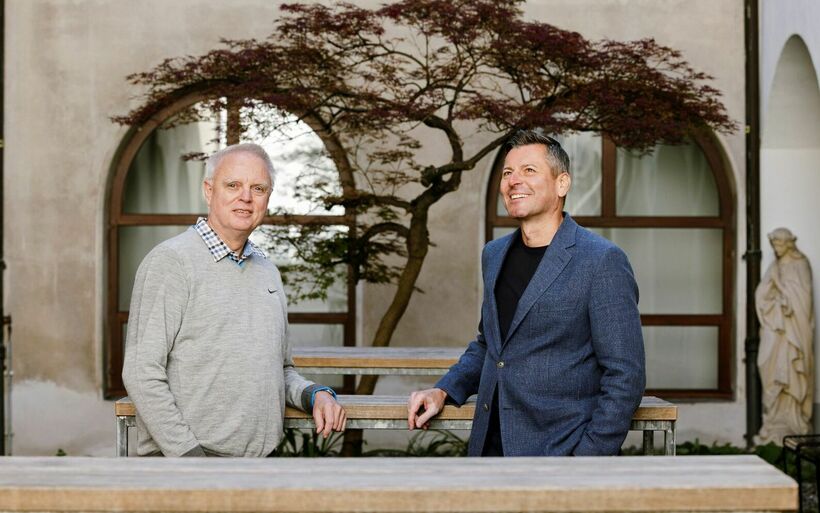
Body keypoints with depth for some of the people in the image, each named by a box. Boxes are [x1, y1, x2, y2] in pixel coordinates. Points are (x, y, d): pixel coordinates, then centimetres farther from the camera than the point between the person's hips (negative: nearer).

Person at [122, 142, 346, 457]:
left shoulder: (267, 270, 13)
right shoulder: (171, 261, -8)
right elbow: (143, 374, -14)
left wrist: (315, 395, 2)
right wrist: (189, 454, -18)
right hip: (180, 457, -6)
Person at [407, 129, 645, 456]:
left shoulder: (602, 261, -10)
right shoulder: (494, 254, 11)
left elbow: (625, 376, -11)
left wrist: (587, 457, -17)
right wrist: (443, 391, 7)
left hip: (559, 452, -6)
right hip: (488, 447, 6)